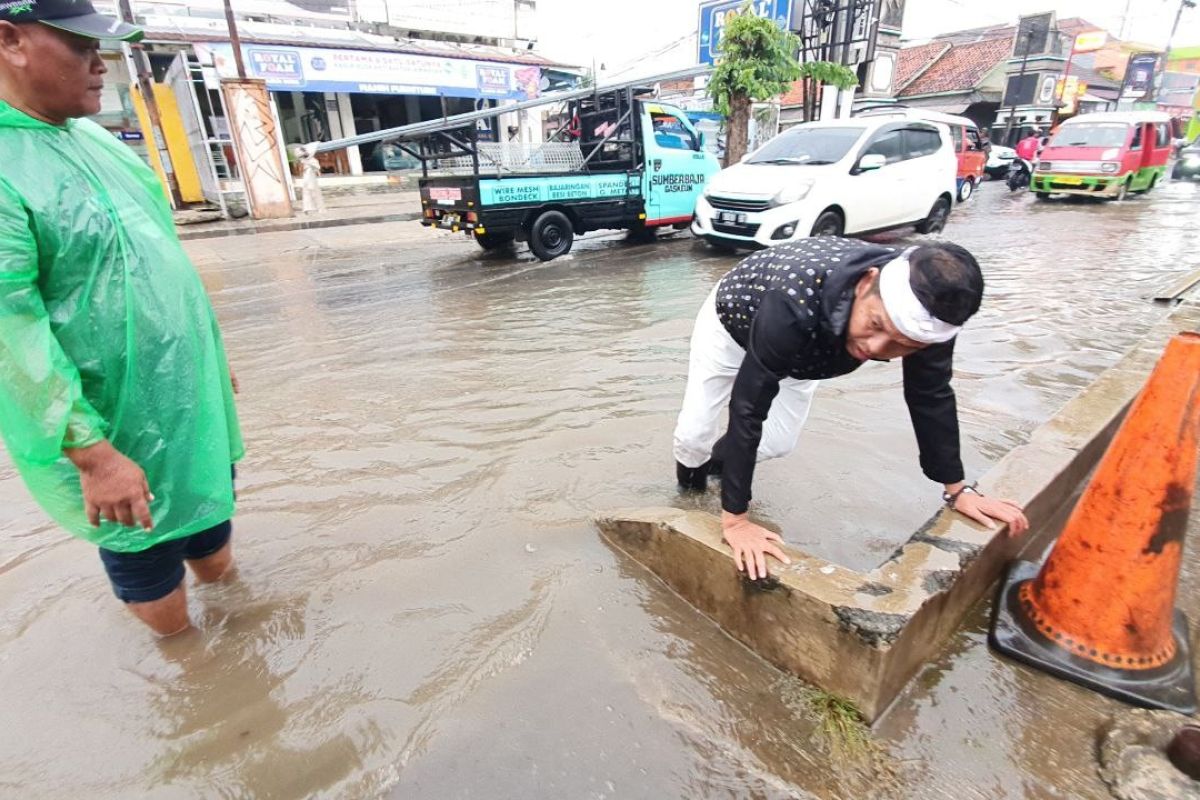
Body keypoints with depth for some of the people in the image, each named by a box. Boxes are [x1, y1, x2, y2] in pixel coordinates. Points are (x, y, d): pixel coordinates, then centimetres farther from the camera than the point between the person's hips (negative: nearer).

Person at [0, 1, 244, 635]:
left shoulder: (95, 138, 8)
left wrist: (213, 361, 18)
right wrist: (94, 454, -22)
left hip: (193, 403, 8)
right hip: (116, 430, -7)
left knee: (214, 552, 24)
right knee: (151, 570, 14)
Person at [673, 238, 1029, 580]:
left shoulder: (927, 310, -32)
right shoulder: (794, 303, -50)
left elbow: (931, 396, -15)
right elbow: (747, 408, -44)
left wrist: (958, 489, -9)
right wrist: (734, 518, -40)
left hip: (801, 346, 4)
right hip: (734, 322, -4)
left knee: (778, 443, 2)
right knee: (695, 435, -6)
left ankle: (720, 457, 37)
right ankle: (692, 465, 33)